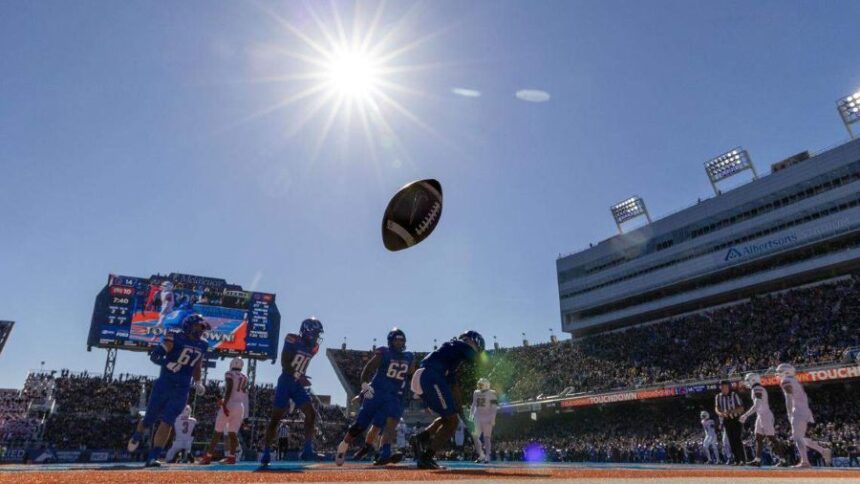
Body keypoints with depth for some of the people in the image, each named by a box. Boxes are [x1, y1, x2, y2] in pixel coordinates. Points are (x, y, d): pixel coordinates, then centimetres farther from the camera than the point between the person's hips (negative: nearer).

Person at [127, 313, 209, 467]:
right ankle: (137, 435, 45)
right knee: (150, 419, 11)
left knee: (166, 423, -4)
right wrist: (167, 364, -32)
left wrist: (198, 383, 12)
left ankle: (152, 458, 3)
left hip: (181, 390, 3)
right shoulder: (175, 338, -13)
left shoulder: (202, 345, 6)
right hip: (164, 385, -3)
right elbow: (154, 355, -15)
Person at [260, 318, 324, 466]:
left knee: (311, 414, -6)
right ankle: (266, 453, 14)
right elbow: (284, 363, -20)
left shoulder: (313, 348, 5)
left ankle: (307, 450, -3)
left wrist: (301, 379, 15)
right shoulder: (292, 340, -14)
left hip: (298, 385, 6)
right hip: (285, 382, -6)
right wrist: (298, 376, -28)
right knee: (275, 418, 2)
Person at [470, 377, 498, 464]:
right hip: (477, 418, 5)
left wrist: (492, 418, -12)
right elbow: (473, 405, 20)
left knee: (487, 437, -2)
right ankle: (481, 455, 9)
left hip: (487, 418, -5)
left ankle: (487, 457, 5)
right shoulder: (476, 393, 14)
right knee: (475, 436, -2)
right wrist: (470, 416, 15)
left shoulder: (491, 393, -3)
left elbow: (494, 407, -5)